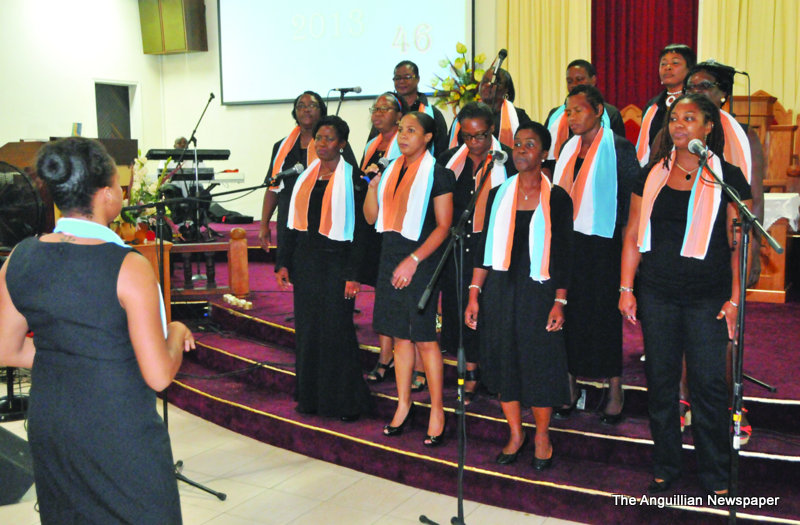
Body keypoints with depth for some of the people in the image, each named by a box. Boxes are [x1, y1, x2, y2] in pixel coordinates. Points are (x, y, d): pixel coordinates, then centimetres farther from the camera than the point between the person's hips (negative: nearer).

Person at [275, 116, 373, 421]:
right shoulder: (305, 177, 11)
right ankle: (311, 396, 21)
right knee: (308, 329, 9)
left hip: (334, 262, -5)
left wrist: (352, 275, -14)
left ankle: (345, 401, 10)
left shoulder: (352, 179, -6)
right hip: (305, 262, 6)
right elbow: (293, 223, 13)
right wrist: (283, 263, 7)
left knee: (336, 331, -2)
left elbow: (358, 230, -9)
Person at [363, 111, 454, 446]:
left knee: (423, 337, -4)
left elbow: (443, 226, -11)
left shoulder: (437, 174, -6)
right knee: (400, 335, 11)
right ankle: (404, 405, 21)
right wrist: (373, 184, -2)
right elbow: (371, 217, 13)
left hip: (421, 261, -6)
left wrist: (413, 260, -17)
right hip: (390, 256, 6)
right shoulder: (391, 170, 12)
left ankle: (437, 410, 7)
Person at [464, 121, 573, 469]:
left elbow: (563, 254, -2)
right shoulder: (498, 194, 7)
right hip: (500, 288, 3)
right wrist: (474, 294, 1)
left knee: (540, 361, 1)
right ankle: (516, 433, 23)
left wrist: (560, 301, -9)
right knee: (503, 359, 7)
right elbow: (485, 247, 7)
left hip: (538, 290, -3)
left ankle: (542, 435, 20)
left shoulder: (557, 198, -1)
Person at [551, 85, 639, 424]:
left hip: (602, 245, -6)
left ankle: (614, 393, 14)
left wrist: (626, 239, -13)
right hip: (566, 242, 6)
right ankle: (570, 389, 19)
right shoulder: (569, 149, 13)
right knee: (568, 314, 8)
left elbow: (632, 199, -7)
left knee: (604, 317, 1)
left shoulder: (619, 149, -6)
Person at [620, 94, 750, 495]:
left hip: (708, 296, -2)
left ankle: (715, 477, 17)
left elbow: (738, 244, 0)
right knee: (660, 380, 9)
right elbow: (634, 234, 7)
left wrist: (735, 298, -6)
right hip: (657, 293, 2)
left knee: (709, 384, 1)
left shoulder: (728, 177, 0)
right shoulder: (652, 175, 7)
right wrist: (626, 289, 2)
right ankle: (665, 468, 24)